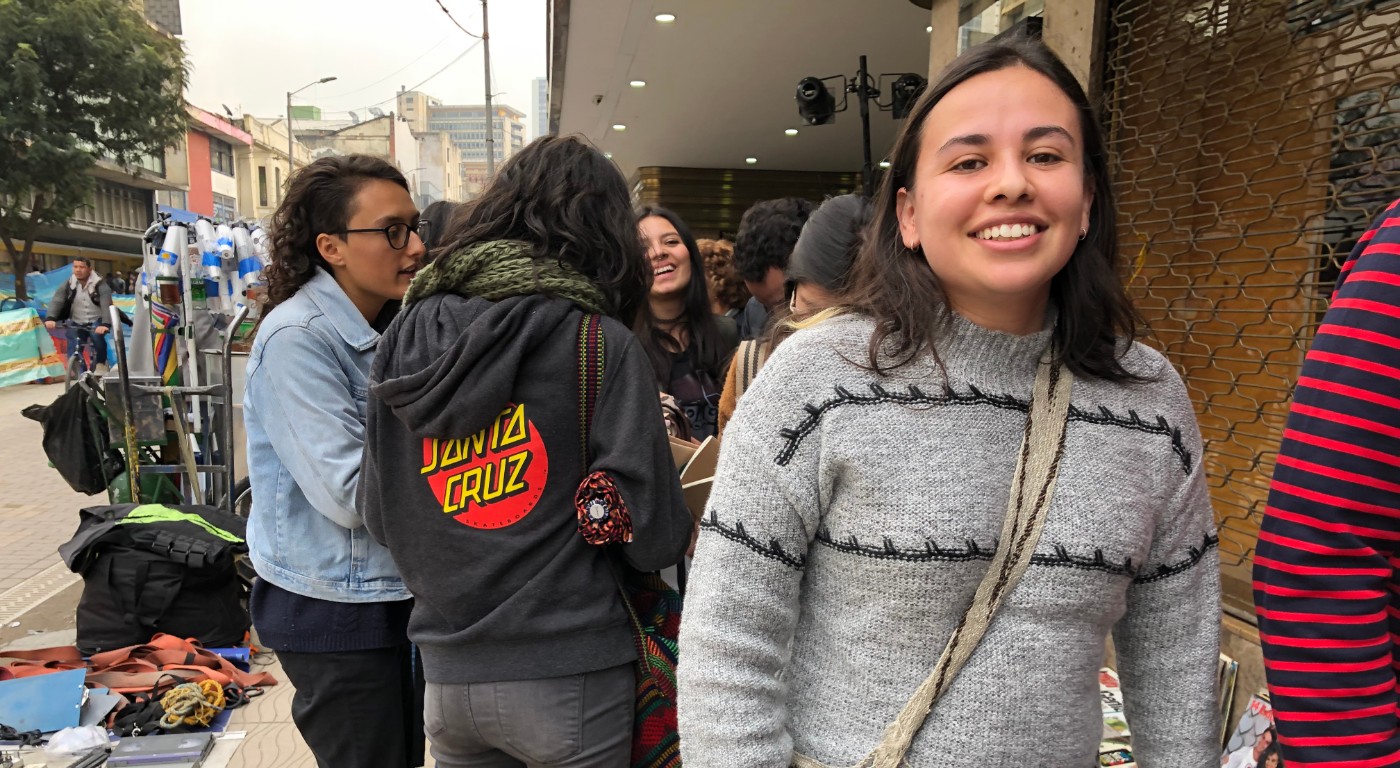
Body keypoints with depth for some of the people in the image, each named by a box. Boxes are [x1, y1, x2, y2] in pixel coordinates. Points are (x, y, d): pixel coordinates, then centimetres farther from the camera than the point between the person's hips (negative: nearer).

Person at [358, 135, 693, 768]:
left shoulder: (405, 335, 1)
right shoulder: (605, 344, -13)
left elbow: (377, 514, 8)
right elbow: (654, 536, -15)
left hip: (444, 673, 4)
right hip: (567, 679, -4)